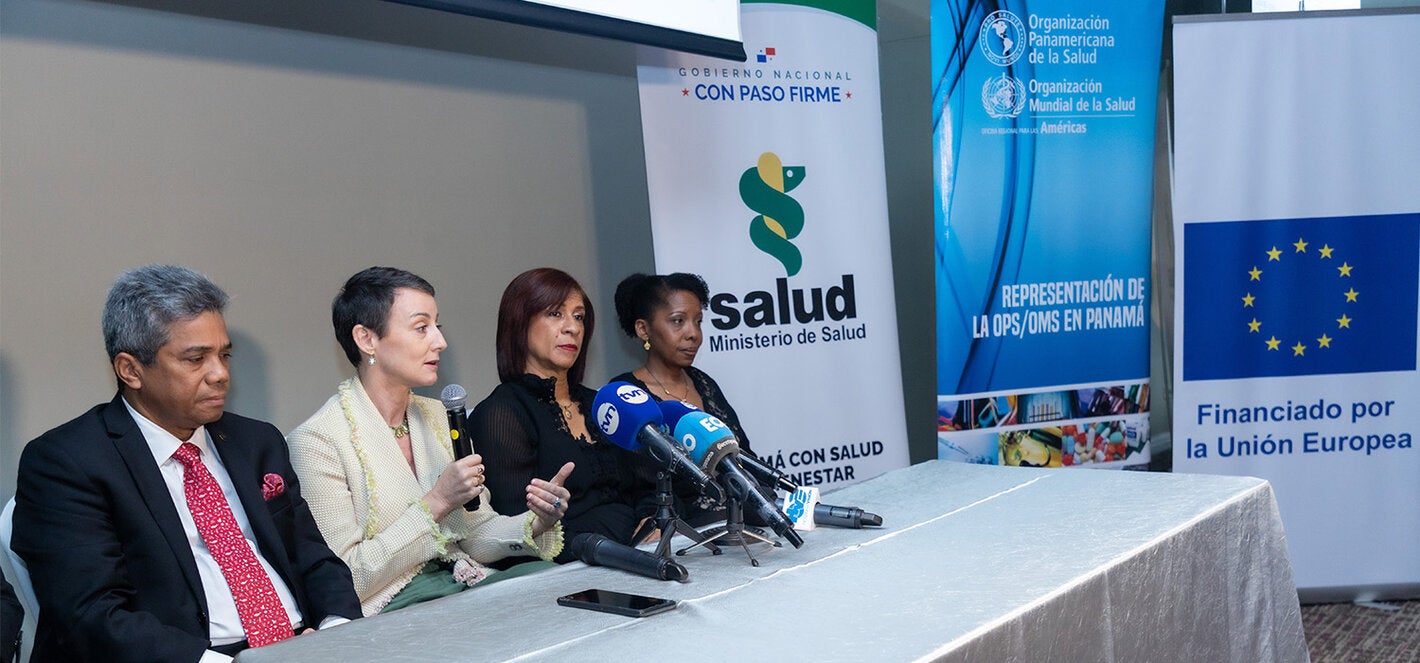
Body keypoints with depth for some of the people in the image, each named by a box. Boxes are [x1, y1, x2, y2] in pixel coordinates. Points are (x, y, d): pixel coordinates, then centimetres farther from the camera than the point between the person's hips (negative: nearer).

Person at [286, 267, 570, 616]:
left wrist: (537, 524, -9)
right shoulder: (316, 440, -11)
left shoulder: (438, 417, 12)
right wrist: (436, 503, -17)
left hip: (463, 584, 7)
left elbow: (476, 535, 13)